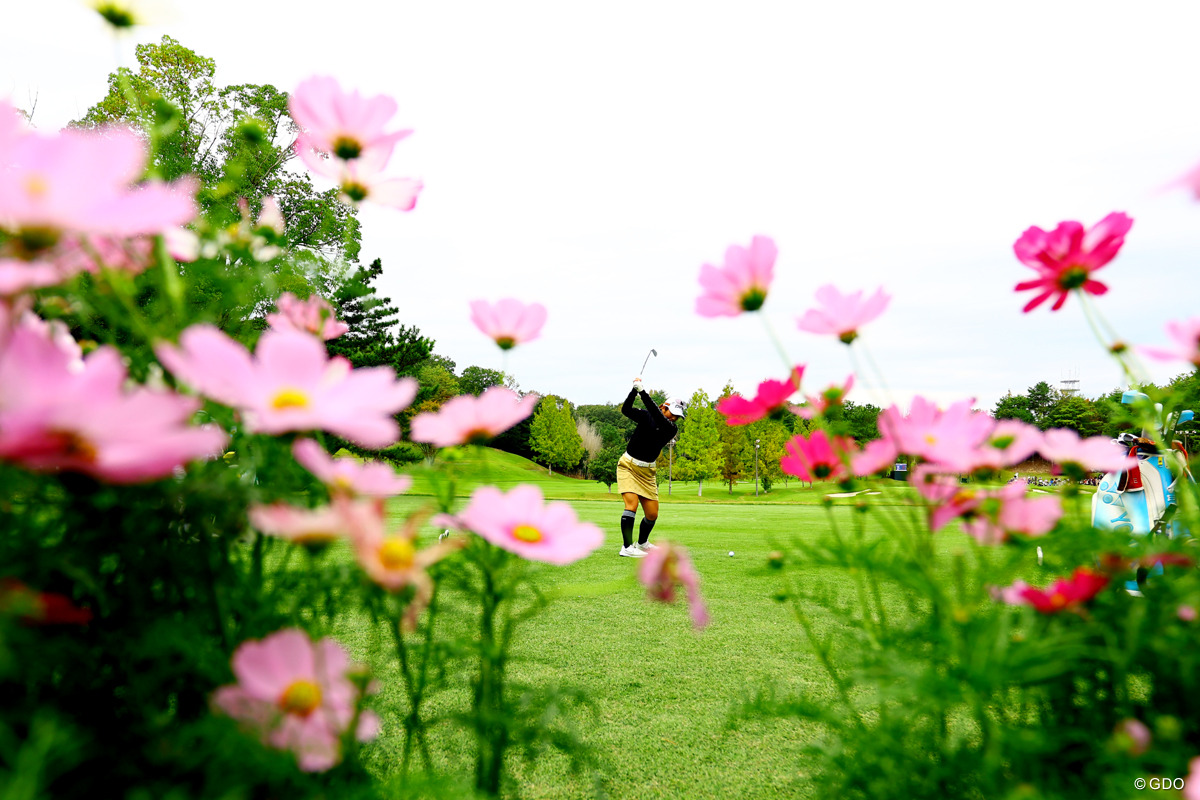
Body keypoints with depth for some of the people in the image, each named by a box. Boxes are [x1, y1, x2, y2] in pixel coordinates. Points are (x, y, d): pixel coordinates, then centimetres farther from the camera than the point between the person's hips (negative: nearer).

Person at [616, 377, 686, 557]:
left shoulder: (672, 429, -7)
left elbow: (657, 416, -25)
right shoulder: (645, 416, -3)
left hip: (647, 471, 3)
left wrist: (643, 392, -34)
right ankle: (627, 547, -16)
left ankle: (642, 543, 30)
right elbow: (626, 410, -18)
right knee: (632, 504, -20)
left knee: (652, 514, 4)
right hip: (628, 466, -3)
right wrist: (634, 390, -31)